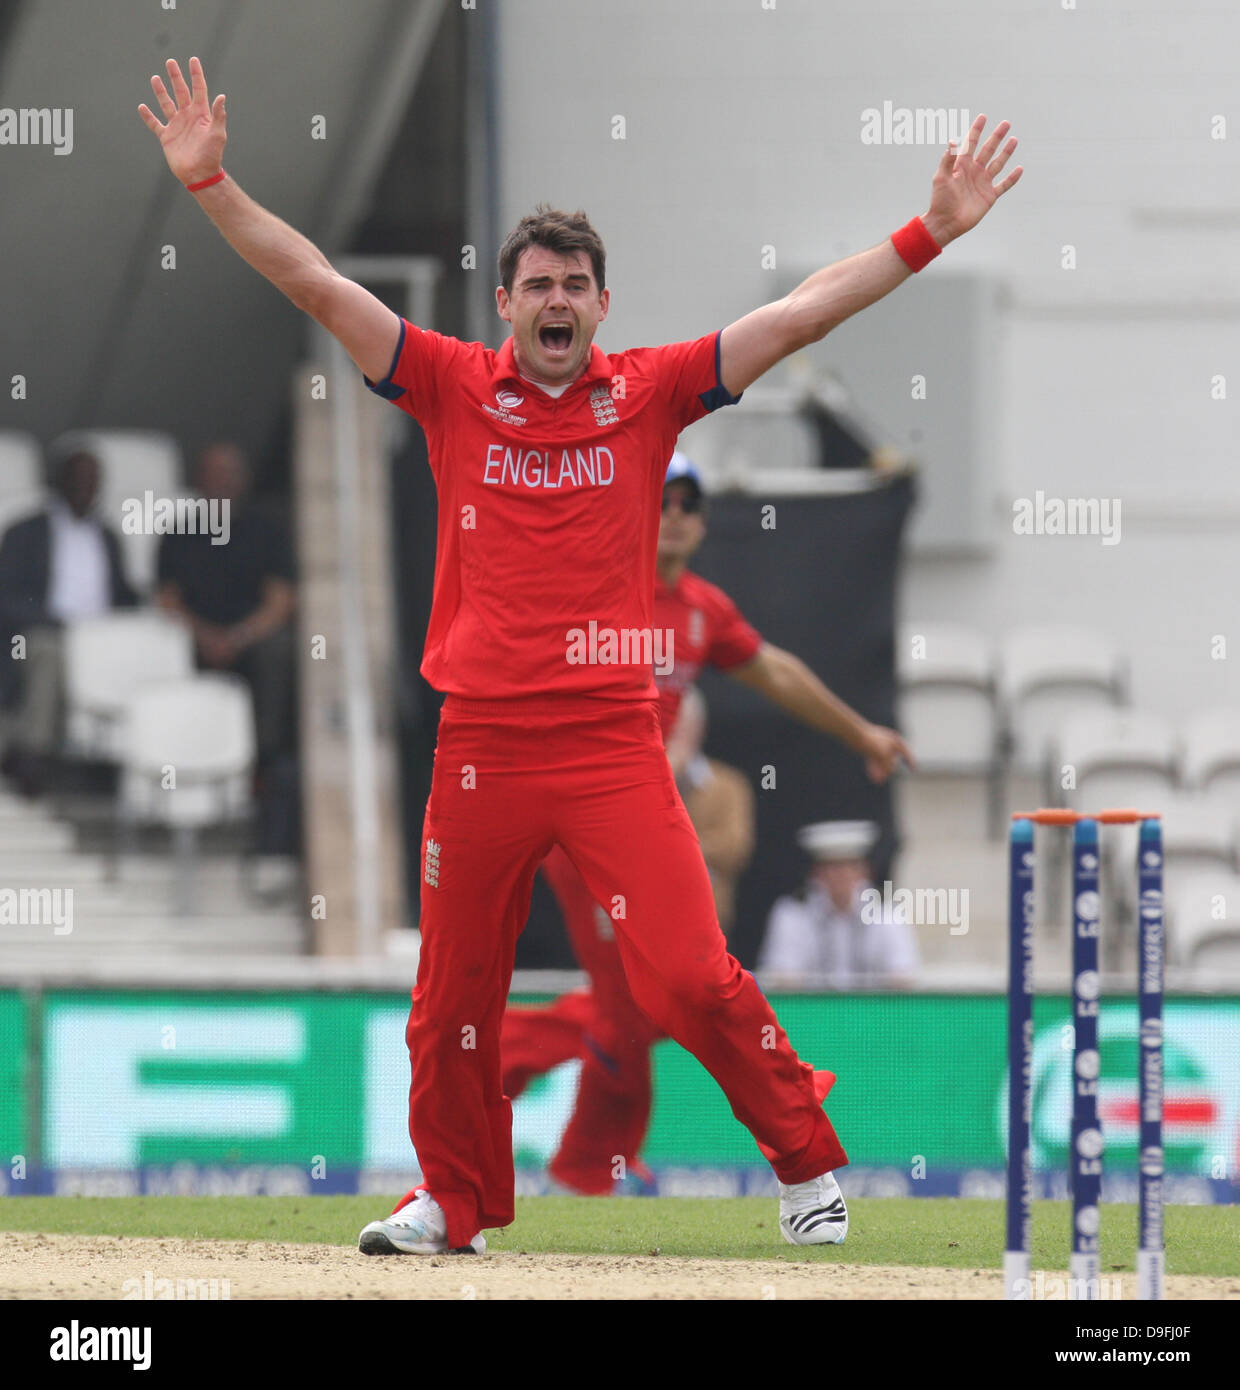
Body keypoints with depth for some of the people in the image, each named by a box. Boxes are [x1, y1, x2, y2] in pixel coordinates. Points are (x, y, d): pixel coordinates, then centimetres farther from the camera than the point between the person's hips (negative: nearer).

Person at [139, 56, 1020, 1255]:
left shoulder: (646, 392, 5)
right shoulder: (455, 387, 6)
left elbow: (801, 314, 2)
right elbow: (315, 285, 2)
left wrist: (930, 235, -3)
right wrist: (211, 182, -6)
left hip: (612, 740, -2)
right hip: (480, 741, 2)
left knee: (687, 976, -10)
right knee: (453, 994, 9)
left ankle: (805, 1162, 8)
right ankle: (455, 1201, 27)